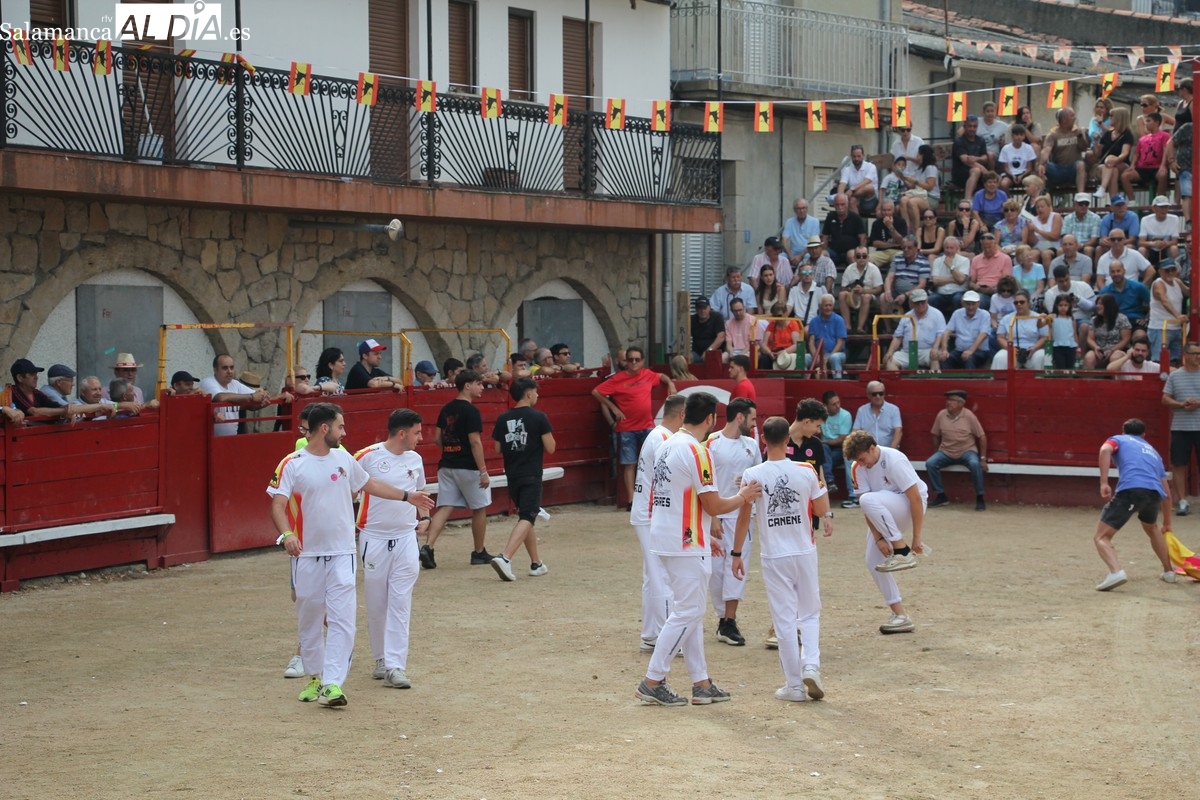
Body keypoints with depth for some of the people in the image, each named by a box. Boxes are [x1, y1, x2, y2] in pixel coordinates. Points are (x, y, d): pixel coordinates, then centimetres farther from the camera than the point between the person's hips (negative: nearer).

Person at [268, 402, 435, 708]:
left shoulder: (344, 459, 7)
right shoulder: (292, 464, -8)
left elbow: (369, 484, 23)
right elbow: (278, 504, -16)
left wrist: (407, 497, 26)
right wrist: (286, 534, -34)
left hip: (342, 554, 3)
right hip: (307, 556, -3)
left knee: (342, 619, -9)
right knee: (309, 619, 8)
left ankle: (332, 684, -11)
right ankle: (315, 678, 25)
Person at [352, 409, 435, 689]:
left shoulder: (415, 459, 8)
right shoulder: (367, 457, -9)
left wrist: (424, 517, 7)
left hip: (406, 538, 3)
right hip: (374, 538, -3)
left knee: (400, 604, -4)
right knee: (376, 604, 7)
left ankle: (395, 666, -6)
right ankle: (381, 658, 24)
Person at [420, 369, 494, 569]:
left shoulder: (446, 409, 9)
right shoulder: (471, 411, -14)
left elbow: (437, 439, 12)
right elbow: (475, 442, -18)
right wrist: (483, 471, -16)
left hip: (446, 466, 6)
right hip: (468, 468, -6)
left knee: (445, 508, 2)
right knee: (479, 509, 10)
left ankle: (427, 547, -15)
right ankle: (479, 553, 19)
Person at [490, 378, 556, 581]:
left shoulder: (503, 419, 4)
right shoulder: (538, 417, -9)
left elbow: (498, 449, 9)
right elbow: (550, 448, -8)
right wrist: (544, 437, 10)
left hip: (512, 475, 6)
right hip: (531, 476, -6)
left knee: (525, 517, 18)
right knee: (526, 519, -8)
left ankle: (536, 563, 24)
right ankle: (505, 557, -27)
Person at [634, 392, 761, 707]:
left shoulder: (668, 445, 11)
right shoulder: (696, 451, -17)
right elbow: (713, 505, -16)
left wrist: (704, 537, 23)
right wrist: (743, 497, 1)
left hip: (666, 538, 9)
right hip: (686, 546, -9)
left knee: (690, 612, 14)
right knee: (687, 613, -3)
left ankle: (701, 684, 18)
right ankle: (652, 682, -1)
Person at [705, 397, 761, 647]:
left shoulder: (751, 445, 9)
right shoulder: (712, 444, -7)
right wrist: (711, 518, -12)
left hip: (743, 516, 4)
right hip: (717, 516, -4)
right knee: (716, 567, 2)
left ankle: (728, 622, -3)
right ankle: (724, 618, 17)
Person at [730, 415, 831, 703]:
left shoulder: (752, 475, -10)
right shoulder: (806, 472, -6)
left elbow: (744, 517, -6)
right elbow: (820, 510, 4)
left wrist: (737, 553, 4)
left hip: (774, 557, -1)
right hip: (805, 553, 1)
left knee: (784, 620, 5)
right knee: (810, 614, 17)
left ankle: (794, 685, 8)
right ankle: (811, 664, -4)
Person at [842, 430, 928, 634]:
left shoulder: (894, 460, -25)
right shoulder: (859, 467, -6)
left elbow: (916, 499, -25)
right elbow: (866, 508, -9)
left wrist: (916, 538, -25)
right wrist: (878, 538, -19)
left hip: (909, 506, -7)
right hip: (885, 517, 7)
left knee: (868, 500, -34)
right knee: (874, 562, -3)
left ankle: (903, 553, -25)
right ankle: (900, 616, 3)